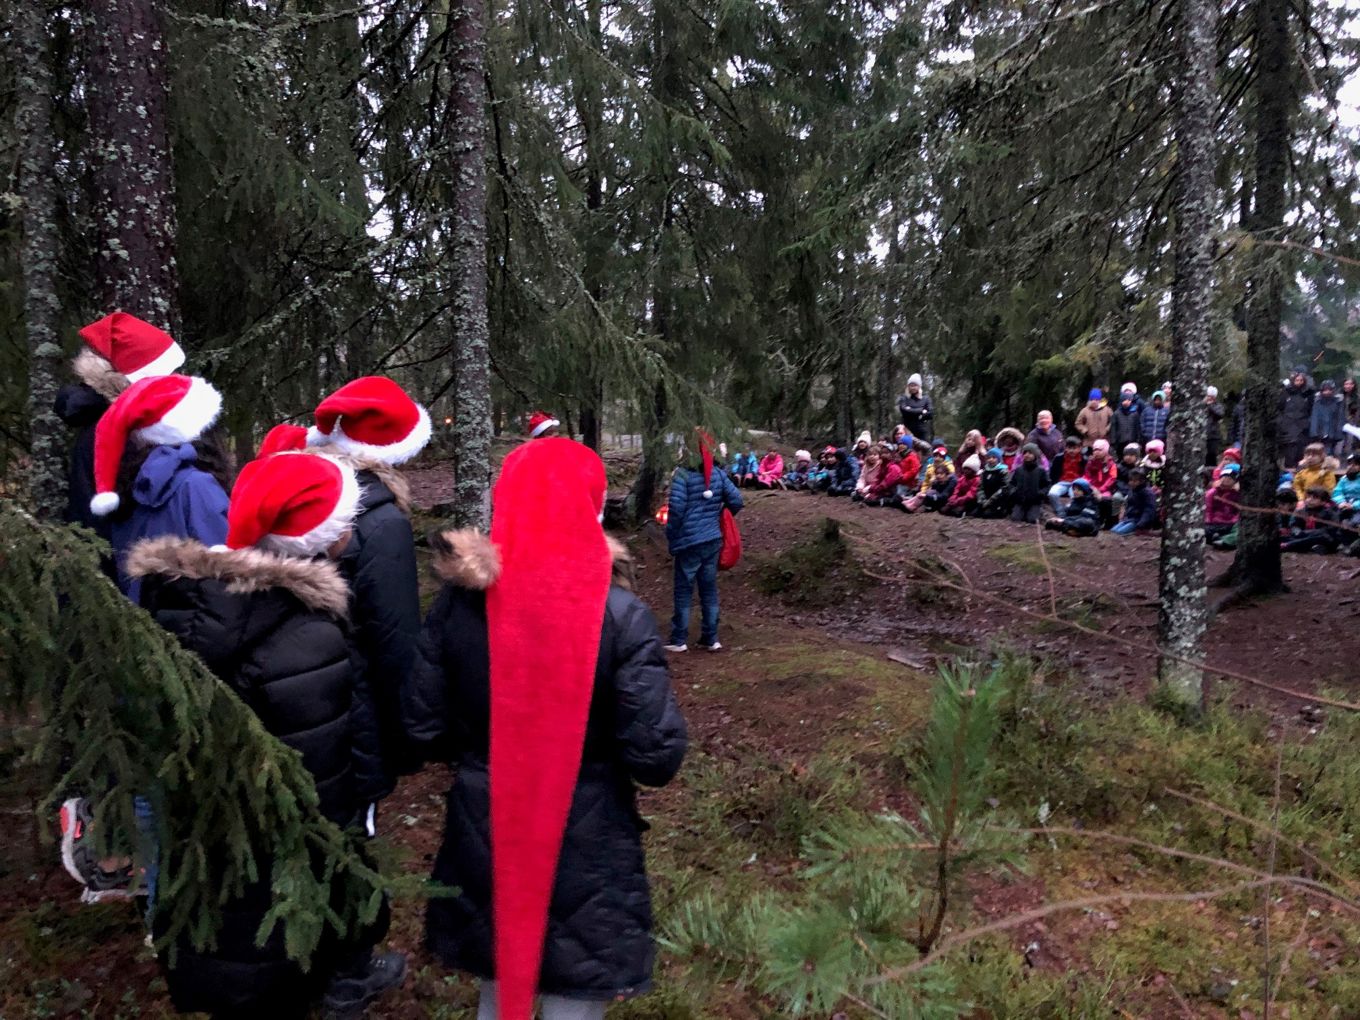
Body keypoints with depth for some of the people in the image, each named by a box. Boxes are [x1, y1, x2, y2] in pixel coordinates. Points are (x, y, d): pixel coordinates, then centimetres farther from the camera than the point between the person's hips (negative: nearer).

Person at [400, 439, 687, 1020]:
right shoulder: (620, 615, -19)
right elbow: (656, 758, -18)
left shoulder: (457, 603, -9)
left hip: (481, 839, 3)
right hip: (587, 850, -3)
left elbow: (424, 731, -3)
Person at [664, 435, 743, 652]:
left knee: (683, 590, 5)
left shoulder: (682, 475, -13)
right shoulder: (718, 474, 3)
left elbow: (677, 509, -19)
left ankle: (679, 640, 10)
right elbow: (736, 501, 4)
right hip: (713, 540, 5)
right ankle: (711, 639, 18)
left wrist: (671, 536, -6)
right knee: (709, 589, 13)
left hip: (688, 542, -5)